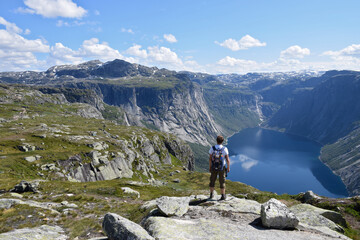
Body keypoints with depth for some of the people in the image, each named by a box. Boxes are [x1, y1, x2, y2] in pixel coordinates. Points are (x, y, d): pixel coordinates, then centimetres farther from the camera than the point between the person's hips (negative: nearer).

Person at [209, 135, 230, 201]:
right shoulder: (225, 149, -15)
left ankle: (211, 195, 25)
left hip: (214, 168, 1)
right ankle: (223, 196, 15)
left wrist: (209, 167, 4)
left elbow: (210, 159, -8)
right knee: (222, 182, 11)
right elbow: (227, 160, -13)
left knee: (212, 181, 17)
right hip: (222, 168, -1)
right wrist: (228, 168, 1)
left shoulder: (212, 148, -12)